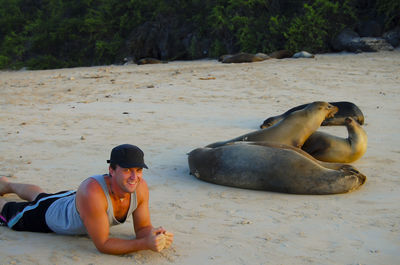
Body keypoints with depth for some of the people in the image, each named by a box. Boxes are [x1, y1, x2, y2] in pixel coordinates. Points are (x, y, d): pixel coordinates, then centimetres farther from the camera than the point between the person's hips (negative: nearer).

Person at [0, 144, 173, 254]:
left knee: (38, 196, 38)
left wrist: (154, 235, -44)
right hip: (48, 215, -6)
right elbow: (102, 244, -44)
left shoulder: (140, 187, -33)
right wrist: (145, 244, -53)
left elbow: (143, 228, -21)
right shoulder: (92, 192, -51)